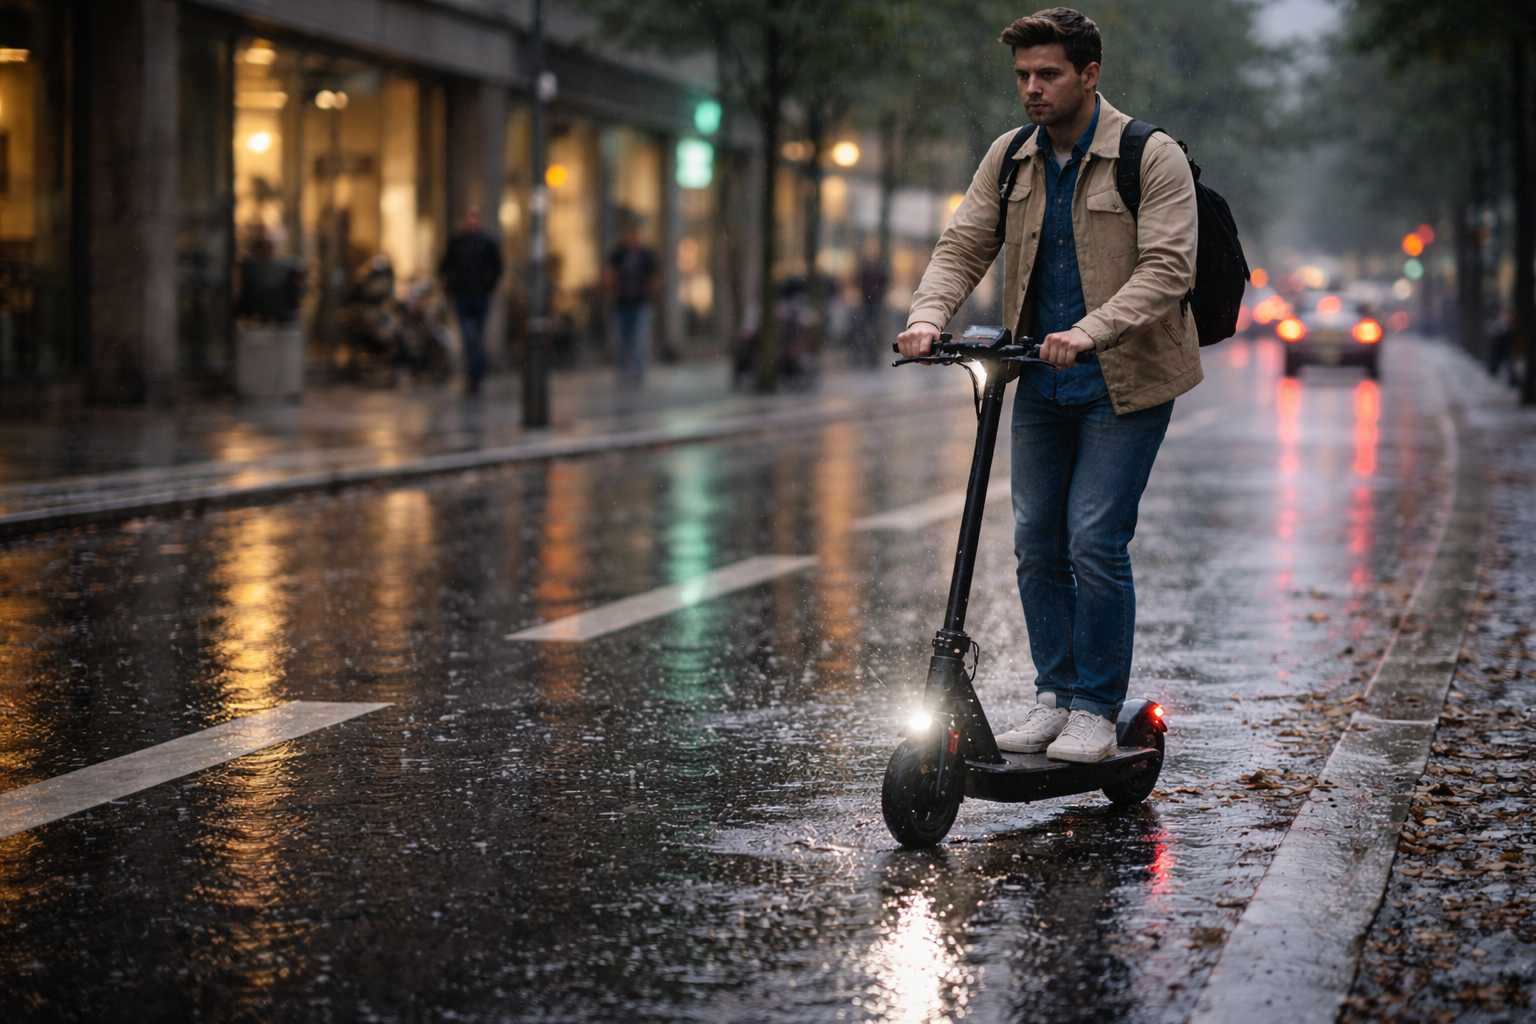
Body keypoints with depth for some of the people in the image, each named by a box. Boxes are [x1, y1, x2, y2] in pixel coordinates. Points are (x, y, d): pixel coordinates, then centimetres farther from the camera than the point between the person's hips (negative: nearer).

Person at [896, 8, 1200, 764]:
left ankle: (1097, 711, 2)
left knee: (1094, 543, -10)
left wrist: (1091, 331, -35)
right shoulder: (1009, 158, 5)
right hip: (1040, 383, 6)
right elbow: (962, 247, 1)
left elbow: (1166, 269, -21)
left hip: (1123, 384, -6)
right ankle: (1054, 696, 19)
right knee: (1036, 543, 6)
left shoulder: (1153, 159, -12)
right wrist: (928, 316, -19)